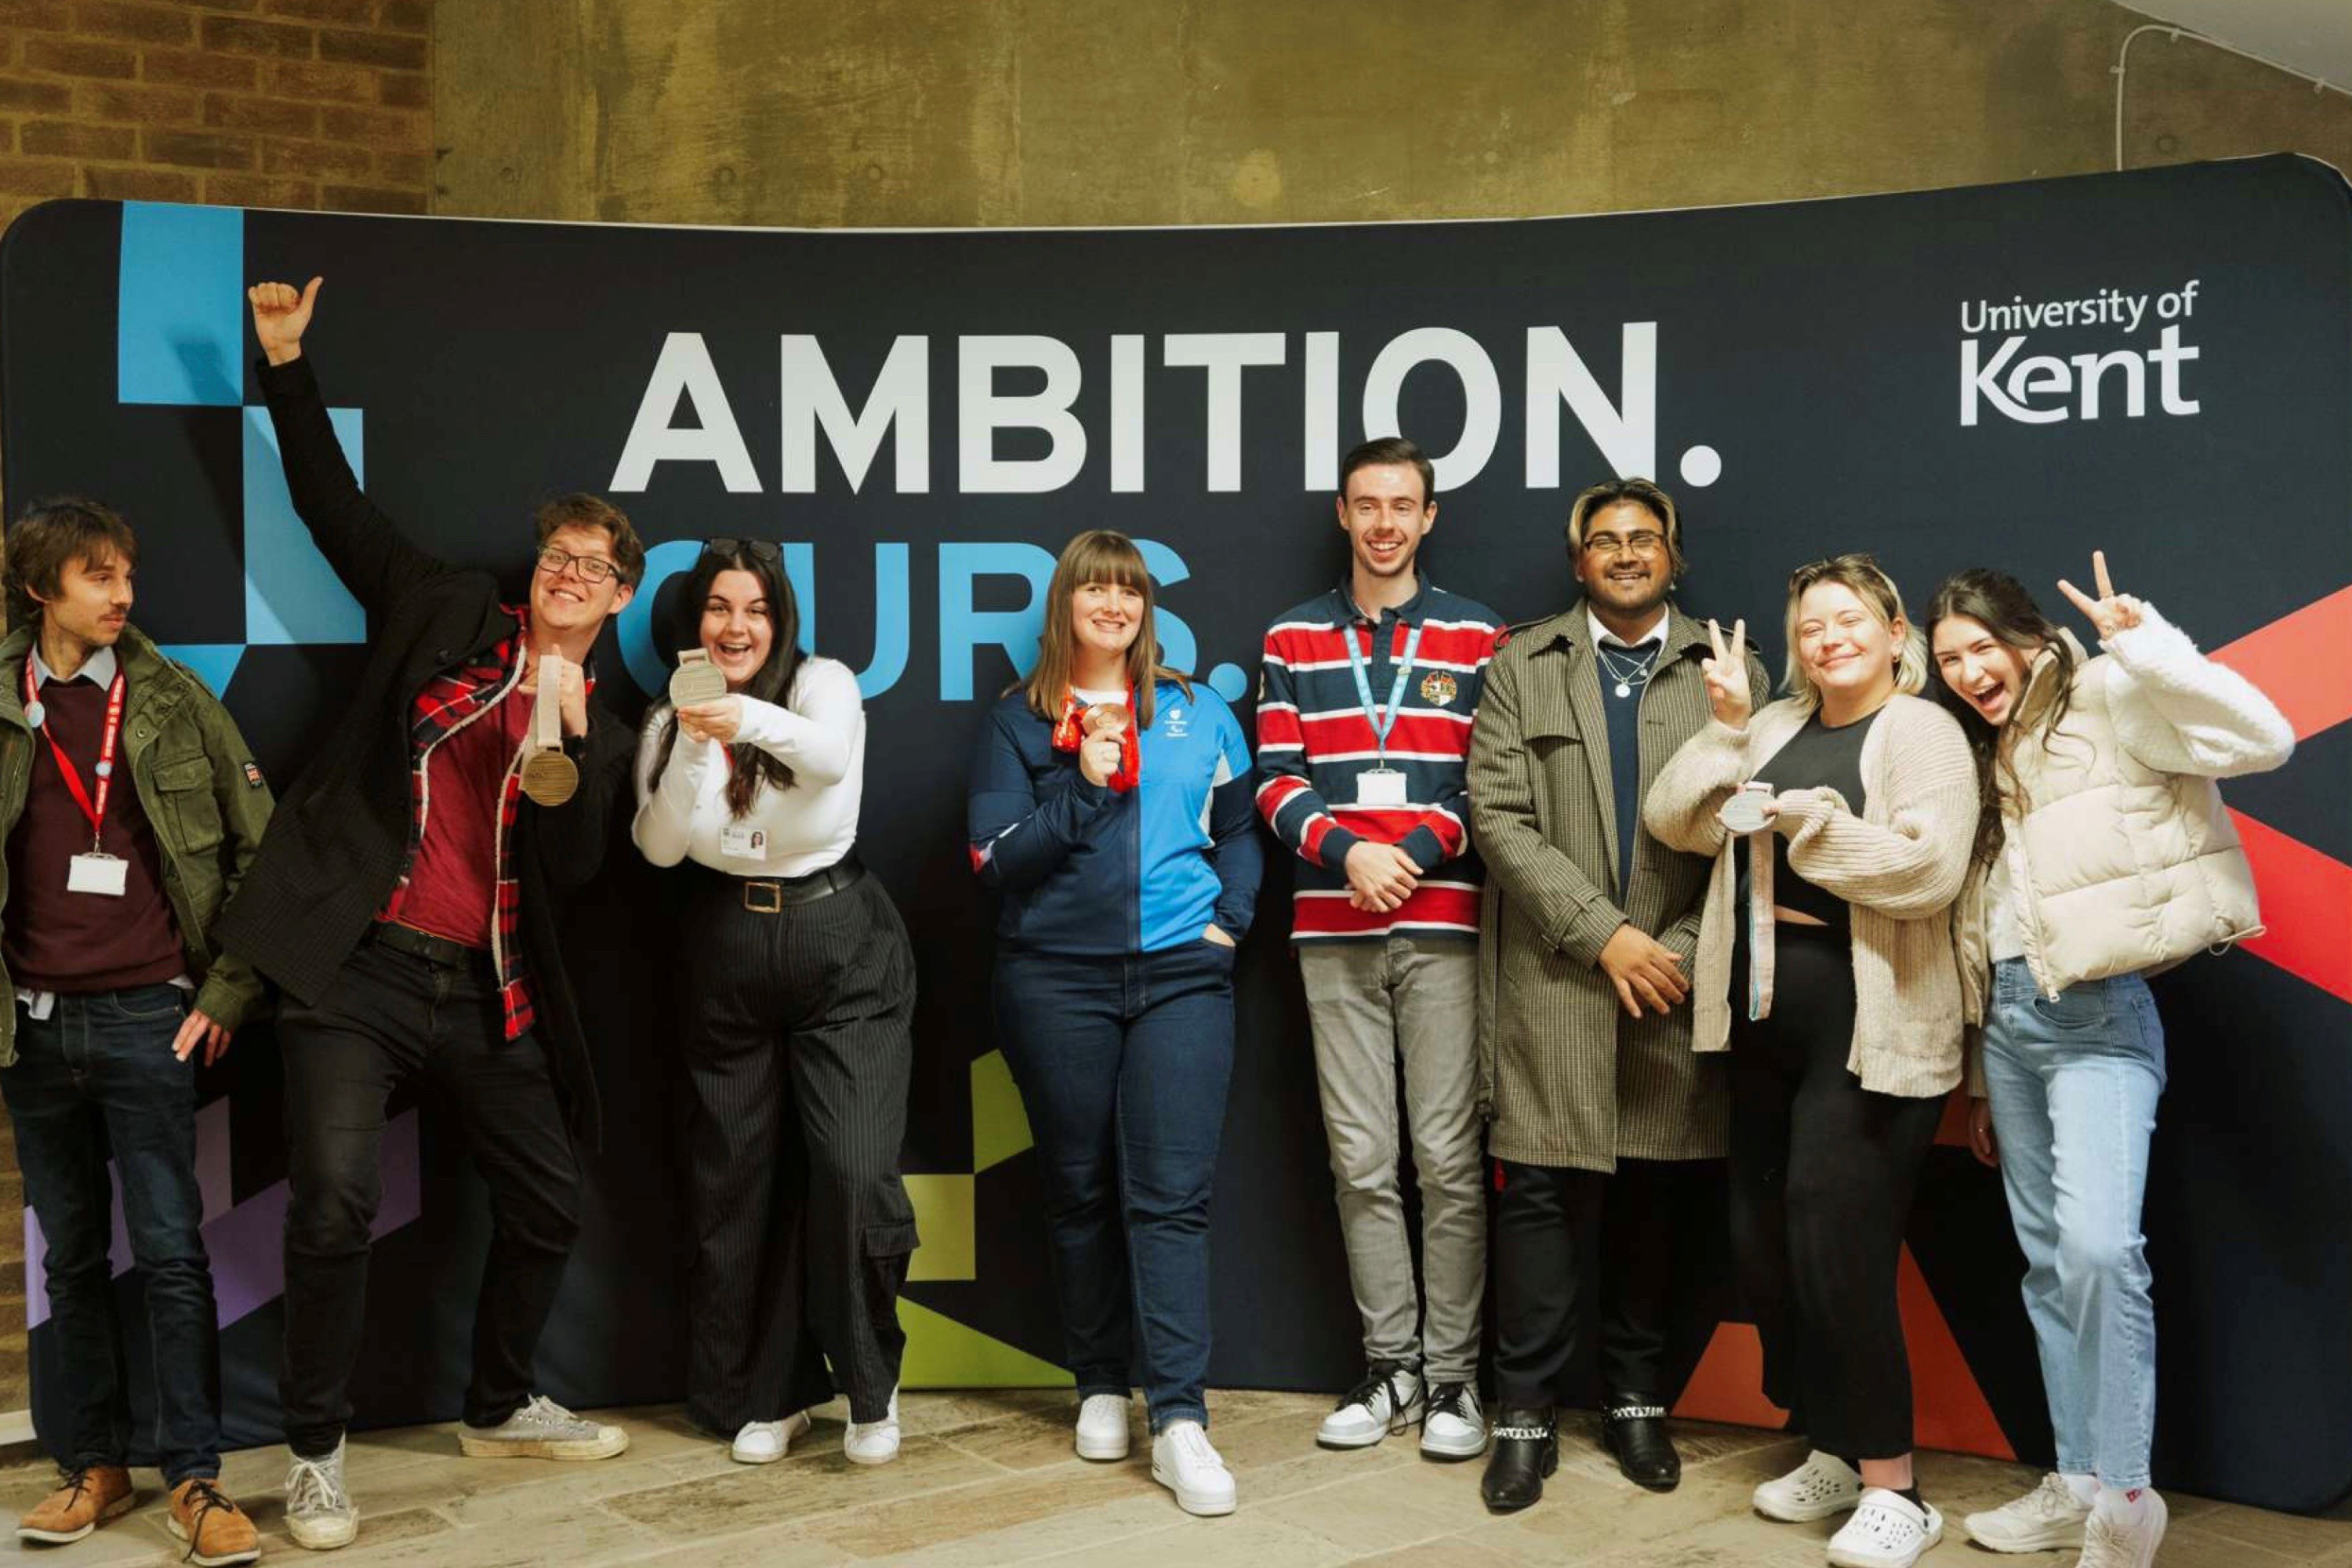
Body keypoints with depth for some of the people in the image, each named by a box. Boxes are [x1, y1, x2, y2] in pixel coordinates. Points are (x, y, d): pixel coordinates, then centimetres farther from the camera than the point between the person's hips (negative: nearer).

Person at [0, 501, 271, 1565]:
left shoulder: (174, 700, 1)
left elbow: (260, 849, 3)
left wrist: (229, 990, -1)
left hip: (148, 1016, -2)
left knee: (172, 1253, -2)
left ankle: (194, 1479, 4)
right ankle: (93, 1466, 22)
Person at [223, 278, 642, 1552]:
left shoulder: (603, 728, 11)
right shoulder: (447, 615, 7)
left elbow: (573, 866, -2)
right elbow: (332, 504, 8)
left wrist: (568, 733, -14)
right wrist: (287, 365, 4)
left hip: (485, 990, 4)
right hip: (356, 967, -3)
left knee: (547, 1207, 10)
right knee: (334, 1204, -13)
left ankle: (499, 1409, 33)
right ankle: (315, 1453, 5)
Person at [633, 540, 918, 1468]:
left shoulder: (823, 686, -5)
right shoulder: (666, 721, 4)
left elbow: (831, 756, -27)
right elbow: (658, 846, -7)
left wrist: (750, 719, -47)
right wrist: (693, 744, -23)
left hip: (842, 950, -3)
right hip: (726, 959, 3)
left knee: (855, 1173, -13)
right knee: (737, 1184, 7)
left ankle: (870, 1389, 8)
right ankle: (771, 1393, 24)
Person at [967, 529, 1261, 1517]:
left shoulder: (1197, 714, 10)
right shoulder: (1019, 720, 5)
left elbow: (1239, 830, 17)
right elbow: (995, 858, -3)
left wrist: (1231, 917, 2)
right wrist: (1085, 785, -11)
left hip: (1181, 978, 0)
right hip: (1056, 981, 0)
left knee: (1170, 1194, -7)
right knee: (1080, 1191, 10)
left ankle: (1180, 1421, -9)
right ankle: (1100, 1388, 24)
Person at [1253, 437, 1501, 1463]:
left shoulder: (1475, 639, 6)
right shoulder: (1293, 640, 10)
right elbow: (1275, 782, 6)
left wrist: (1413, 854, -13)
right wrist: (1344, 851, -11)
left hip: (1442, 925, -2)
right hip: (1333, 930, 2)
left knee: (1449, 1157, -1)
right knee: (1361, 1160, 6)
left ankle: (1452, 1373, 8)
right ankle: (1389, 1364, 16)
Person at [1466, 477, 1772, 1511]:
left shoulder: (1732, 672, 8)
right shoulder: (1521, 667, 6)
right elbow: (1499, 817, -3)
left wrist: (1682, 947, -9)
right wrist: (1604, 933, -11)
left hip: (1677, 974, 1)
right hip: (1554, 976, -1)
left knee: (1652, 1194, 8)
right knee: (1543, 1191, -3)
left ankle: (1636, 1399, 22)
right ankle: (1527, 1413, 7)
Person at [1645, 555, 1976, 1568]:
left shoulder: (1922, 731, -4)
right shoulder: (1775, 729, 13)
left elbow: (1930, 869, -18)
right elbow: (1674, 824, 6)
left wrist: (1811, 822, -14)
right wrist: (1726, 727, -2)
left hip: (1868, 1029, -7)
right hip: (1767, 1020, 7)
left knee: (1835, 1250, -9)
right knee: (1763, 1246, 11)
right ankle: (1834, 1452, 27)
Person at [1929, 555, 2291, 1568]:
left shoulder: (2106, 705, -5)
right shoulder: (1987, 758, 16)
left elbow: (2263, 738, -20)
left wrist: (2142, 642, -25)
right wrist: (1981, 1077, 19)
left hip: (2098, 1011, -8)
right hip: (2009, 1015, 8)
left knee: (2097, 1245, -22)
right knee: (2047, 1260, 10)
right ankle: (2077, 1483, 19)